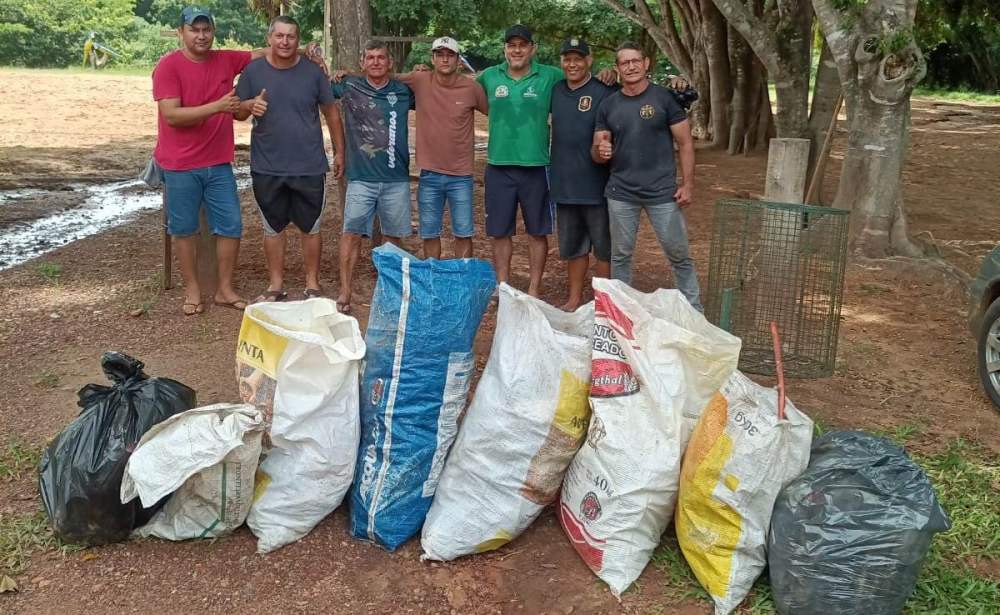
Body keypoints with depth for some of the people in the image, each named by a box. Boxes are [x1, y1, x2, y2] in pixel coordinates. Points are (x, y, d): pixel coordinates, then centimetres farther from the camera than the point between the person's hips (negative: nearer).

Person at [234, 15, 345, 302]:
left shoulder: (313, 72, -2)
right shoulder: (253, 70, -1)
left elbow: (331, 112, 6)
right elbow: (237, 111, 5)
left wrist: (339, 151, 5)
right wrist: (251, 106, -18)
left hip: (309, 167, -1)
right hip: (267, 168, 1)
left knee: (310, 227, 8)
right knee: (273, 227, 11)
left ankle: (312, 285, 21)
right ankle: (276, 285, 23)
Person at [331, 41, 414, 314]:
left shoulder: (403, 91, 7)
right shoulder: (349, 87, 4)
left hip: (396, 178, 2)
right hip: (361, 178, -2)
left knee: (393, 235, 10)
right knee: (352, 233, -6)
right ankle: (345, 292, -1)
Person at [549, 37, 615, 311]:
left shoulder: (604, 93, -8)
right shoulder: (555, 91, 9)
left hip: (597, 185, -5)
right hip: (564, 184, 6)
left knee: (604, 248, 5)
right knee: (572, 247, 16)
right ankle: (575, 298, 28)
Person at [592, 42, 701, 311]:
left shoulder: (665, 97, -3)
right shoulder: (608, 105, 6)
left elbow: (685, 143, -2)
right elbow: (596, 152, 9)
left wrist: (687, 184, -9)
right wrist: (601, 151, -15)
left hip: (663, 192, -3)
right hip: (621, 194, 3)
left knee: (679, 255, 3)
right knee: (620, 255, 11)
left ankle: (694, 310, 16)